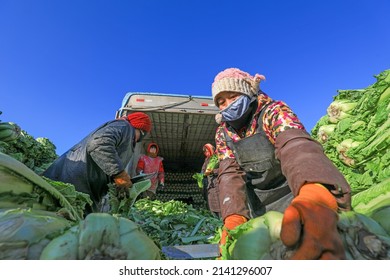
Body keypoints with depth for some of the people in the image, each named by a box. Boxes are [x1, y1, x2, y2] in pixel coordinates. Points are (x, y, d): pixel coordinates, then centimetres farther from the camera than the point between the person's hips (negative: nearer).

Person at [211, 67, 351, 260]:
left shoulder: (274, 111, -17)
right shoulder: (223, 134, -4)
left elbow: (297, 147, -37)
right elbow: (230, 174, -15)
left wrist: (316, 198, -58)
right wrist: (234, 218, -34)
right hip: (259, 205, 4)